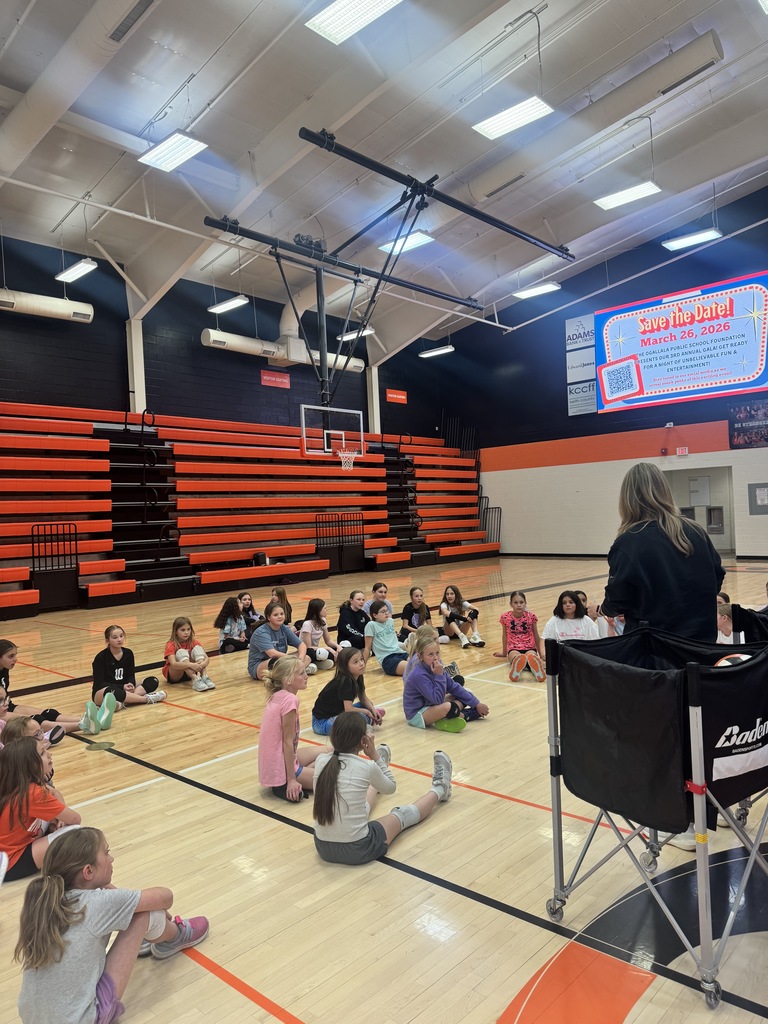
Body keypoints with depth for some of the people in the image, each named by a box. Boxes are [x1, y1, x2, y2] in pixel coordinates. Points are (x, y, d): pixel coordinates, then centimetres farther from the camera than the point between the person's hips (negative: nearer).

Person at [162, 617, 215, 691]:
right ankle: (195, 680, -45)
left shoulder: (193, 642, -6)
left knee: (197, 648, -19)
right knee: (181, 652, -31)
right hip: (174, 675, -4)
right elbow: (173, 664, -36)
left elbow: (207, 658, -16)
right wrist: (191, 665, -50)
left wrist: (203, 664, -39)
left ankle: (204, 677, -34)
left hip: (189, 673, 4)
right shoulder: (171, 645, -19)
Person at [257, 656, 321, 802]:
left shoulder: (277, 696, 3)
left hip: (270, 764, 9)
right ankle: (284, 786, -3)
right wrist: (291, 780, -16)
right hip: (280, 769, -9)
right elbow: (287, 742, -21)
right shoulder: (290, 699, -23)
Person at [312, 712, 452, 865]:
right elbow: (391, 787, 7)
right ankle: (439, 789, 49)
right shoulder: (367, 767, -16)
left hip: (323, 847, 4)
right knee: (401, 814, 23)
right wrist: (375, 756, 8)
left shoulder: (320, 761, -7)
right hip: (358, 850, -4)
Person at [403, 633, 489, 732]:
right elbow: (437, 699, -29)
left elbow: (454, 687, 6)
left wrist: (476, 704, 6)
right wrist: (439, 675, -31)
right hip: (416, 715, -9)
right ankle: (464, 716, -5)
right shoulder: (418, 675, -27)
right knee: (448, 707, -35)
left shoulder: (436, 668, -2)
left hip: (431, 706, 9)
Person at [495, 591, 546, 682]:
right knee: (516, 657, -41)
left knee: (531, 656, -40)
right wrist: (504, 653, 25)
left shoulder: (531, 616, 0)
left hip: (529, 648, 1)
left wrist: (540, 654, 19)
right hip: (513, 648, 0)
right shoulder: (505, 617, 1)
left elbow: (536, 636, 12)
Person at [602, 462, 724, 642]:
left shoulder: (627, 543, -17)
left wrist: (604, 609, 11)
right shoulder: (695, 531, -3)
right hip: (701, 638, 4)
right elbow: (717, 576, 9)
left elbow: (617, 602, -10)